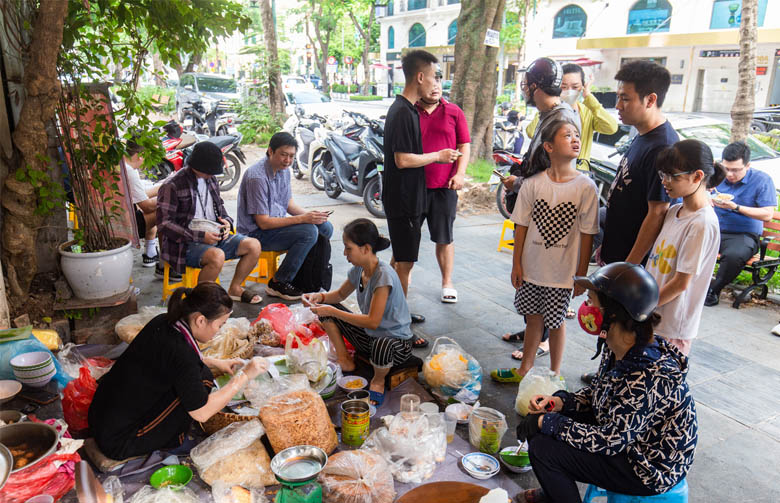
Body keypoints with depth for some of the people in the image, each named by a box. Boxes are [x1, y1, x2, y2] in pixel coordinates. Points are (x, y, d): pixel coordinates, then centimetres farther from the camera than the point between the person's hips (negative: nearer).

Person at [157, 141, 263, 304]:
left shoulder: (211, 180, 11)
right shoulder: (172, 186, -12)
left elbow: (220, 208, 23)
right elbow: (164, 224, -16)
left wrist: (226, 222, -2)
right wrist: (200, 236, -23)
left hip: (214, 236, 7)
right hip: (185, 244, -7)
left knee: (254, 245, -7)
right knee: (217, 256, -36)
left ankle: (235, 288, 10)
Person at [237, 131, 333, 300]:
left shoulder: (283, 170, 5)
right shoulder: (257, 177, -23)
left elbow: (289, 203, 14)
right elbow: (263, 222, -23)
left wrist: (310, 214, -7)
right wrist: (302, 219, -26)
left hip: (279, 222, 9)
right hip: (256, 233, -9)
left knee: (325, 227, -3)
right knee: (309, 232, -26)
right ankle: (277, 283, -13)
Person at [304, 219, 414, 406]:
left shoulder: (384, 275, -27)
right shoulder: (358, 270, -2)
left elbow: (372, 321, -27)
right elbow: (341, 294, 18)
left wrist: (332, 311, -24)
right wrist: (320, 296, -3)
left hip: (397, 341, -7)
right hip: (369, 335, 7)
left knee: (381, 347, -43)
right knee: (326, 311, 0)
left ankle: (378, 380, -7)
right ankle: (345, 361, 8)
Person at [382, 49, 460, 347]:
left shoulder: (405, 109, 13)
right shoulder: (403, 113, -19)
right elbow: (403, 160, -24)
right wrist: (438, 156, -12)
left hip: (407, 197, 10)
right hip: (403, 199, -10)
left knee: (400, 259, 18)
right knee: (405, 263, -3)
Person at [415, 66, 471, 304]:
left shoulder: (454, 112, 6)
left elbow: (464, 145, 5)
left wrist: (460, 173, -7)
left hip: (444, 186, 0)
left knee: (444, 238, 7)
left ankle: (447, 283, 21)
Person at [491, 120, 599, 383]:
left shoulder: (586, 186, -9)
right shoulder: (533, 183, -5)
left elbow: (587, 234, -6)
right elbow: (521, 226, 0)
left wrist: (582, 273, -4)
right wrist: (516, 264, 0)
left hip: (563, 271, -2)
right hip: (531, 267, 2)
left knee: (556, 322, 11)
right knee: (533, 319, 16)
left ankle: (554, 374, 31)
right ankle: (524, 370, 35)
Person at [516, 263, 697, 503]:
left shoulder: (648, 376, -34)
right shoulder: (618, 350, -7)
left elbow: (609, 441, -29)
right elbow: (598, 392, 8)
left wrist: (547, 422, -22)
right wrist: (559, 401, -9)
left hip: (650, 470, -8)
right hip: (622, 433, 9)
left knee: (543, 448, -18)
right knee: (540, 417, 5)